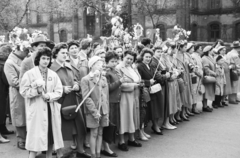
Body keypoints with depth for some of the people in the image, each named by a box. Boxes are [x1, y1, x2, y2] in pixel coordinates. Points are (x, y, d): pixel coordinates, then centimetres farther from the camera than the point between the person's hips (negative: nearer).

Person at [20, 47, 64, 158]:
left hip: (51, 109, 4)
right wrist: (37, 91, -18)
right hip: (36, 110, -4)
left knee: (51, 135, 10)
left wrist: (49, 96, -14)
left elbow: (59, 91, 3)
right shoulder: (29, 74, -3)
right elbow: (23, 91, -6)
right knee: (36, 137, -4)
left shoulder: (53, 74, 8)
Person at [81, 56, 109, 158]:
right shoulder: (85, 79, -7)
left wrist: (106, 111, 6)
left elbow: (106, 96, 11)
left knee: (100, 133, 10)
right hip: (92, 111, -5)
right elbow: (86, 98, -12)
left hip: (103, 111, 5)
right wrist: (95, 111, -16)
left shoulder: (104, 79, 10)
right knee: (94, 133, 1)